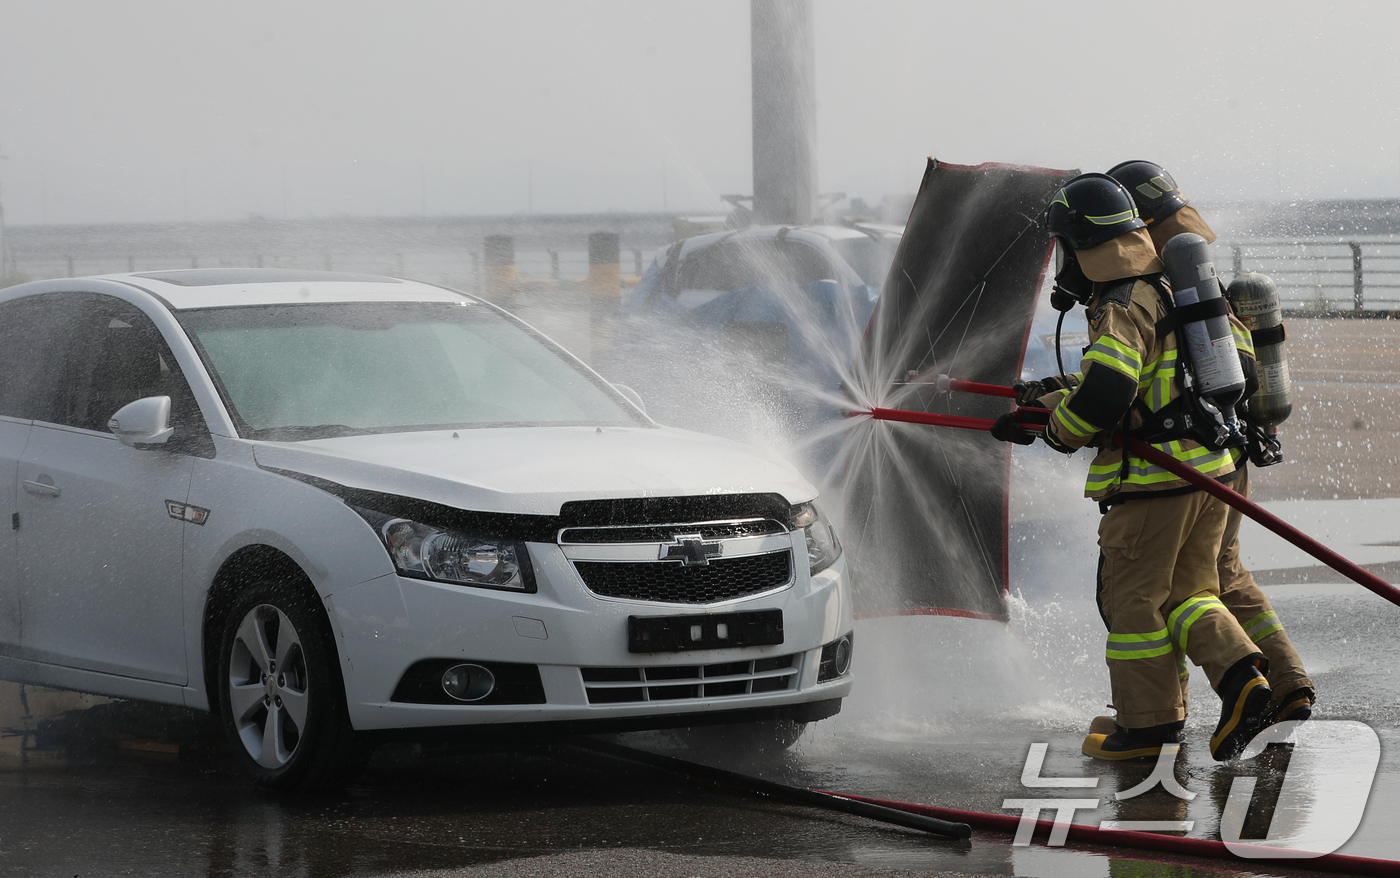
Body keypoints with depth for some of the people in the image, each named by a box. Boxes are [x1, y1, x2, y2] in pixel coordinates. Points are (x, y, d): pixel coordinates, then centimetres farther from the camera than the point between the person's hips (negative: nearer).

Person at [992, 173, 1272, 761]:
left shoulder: (1124, 308, -15)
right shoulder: (1172, 293, 15)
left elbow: (1105, 393, -29)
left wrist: (1060, 431, -9)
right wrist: (1040, 410, 21)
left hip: (1151, 480, -9)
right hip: (1210, 469, 9)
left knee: (1133, 599, 4)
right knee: (1186, 592, 15)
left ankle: (1147, 723, 9)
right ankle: (1240, 676, -6)